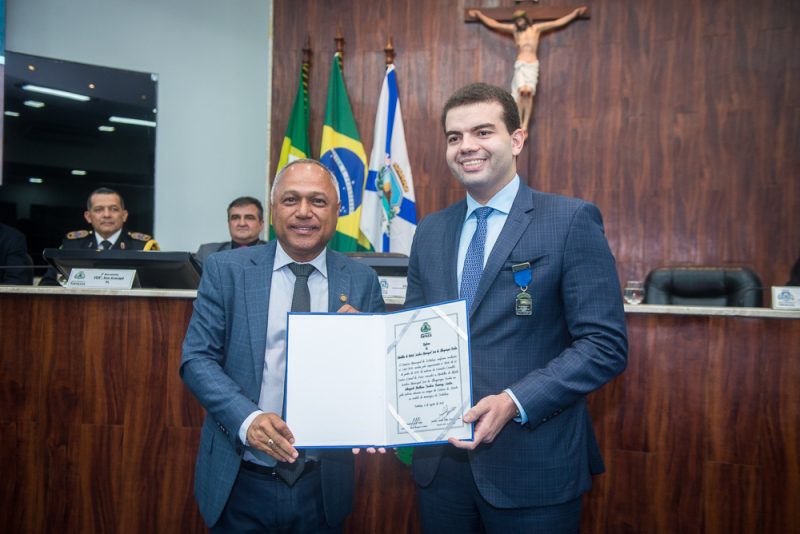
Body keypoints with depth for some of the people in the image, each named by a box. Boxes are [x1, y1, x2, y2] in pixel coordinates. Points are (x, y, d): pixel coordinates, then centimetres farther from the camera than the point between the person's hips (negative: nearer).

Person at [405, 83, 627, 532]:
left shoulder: (572, 221, -8)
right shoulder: (430, 231, 8)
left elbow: (606, 344, -12)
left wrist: (515, 402, -22)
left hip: (533, 466, -4)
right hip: (441, 459, 5)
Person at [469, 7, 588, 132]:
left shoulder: (536, 28, 12)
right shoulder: (514, 29, 13)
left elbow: (558, 22, 15)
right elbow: (493, 24, 18)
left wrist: (575, 13, 14)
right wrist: (480, 16, 19)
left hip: (533, 65, 0)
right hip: (520, 65, 0)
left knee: (529, 91, -18)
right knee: (521, 91, -21)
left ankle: (525, 125, -19)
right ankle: (519, 124, -18)